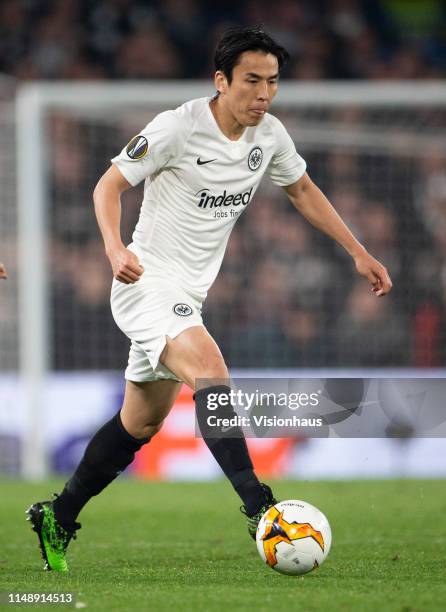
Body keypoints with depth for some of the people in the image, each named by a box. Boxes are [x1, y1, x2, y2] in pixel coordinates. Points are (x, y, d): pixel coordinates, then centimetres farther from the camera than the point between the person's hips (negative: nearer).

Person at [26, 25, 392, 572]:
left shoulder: (270, 136, 2)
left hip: (187, 297, 8)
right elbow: (109, 184, -10)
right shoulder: (177, 128, -17)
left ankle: (56, 520, 30)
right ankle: (258, 507, -40)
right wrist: (115, 248, -27)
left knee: (140, 424, 15)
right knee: (210, 369, -31)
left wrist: (358, 252, 15)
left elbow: (302, 190, 20)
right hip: (147, 283, -8)